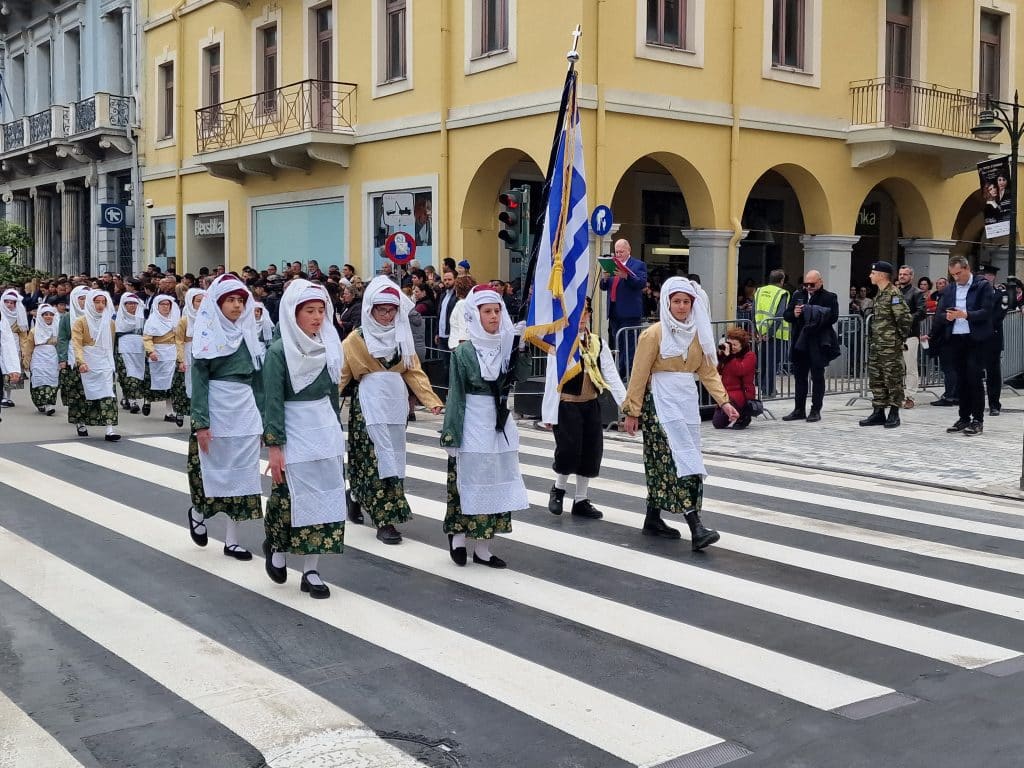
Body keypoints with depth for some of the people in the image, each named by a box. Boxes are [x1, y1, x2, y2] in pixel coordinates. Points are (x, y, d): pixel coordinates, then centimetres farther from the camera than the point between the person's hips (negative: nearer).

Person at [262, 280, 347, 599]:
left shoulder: (329, 346, 7)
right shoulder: (279, 352, -9)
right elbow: (273, 402, -11)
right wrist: (273, 447, -15)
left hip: (327, 432, 6)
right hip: (295, 434, -5)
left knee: (324, 500, 3)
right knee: (292, 499, -3)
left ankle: (312, 571, 10)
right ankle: (277, 548, 26)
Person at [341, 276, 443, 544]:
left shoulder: (402, 336, 11)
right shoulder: (357, 339, -1)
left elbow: (414, 372, 7)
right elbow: (341, 373, -2)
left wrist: (431, 400, -3)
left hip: (396, 401, 5)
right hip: (369, 402, -5)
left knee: (393, 457, 11)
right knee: (378, 457, -10)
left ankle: (358, 500, 33)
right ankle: (384, 520, -8)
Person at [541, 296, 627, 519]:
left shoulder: (598, 343, 6)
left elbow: (611, 375, 1)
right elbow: (552, 380, -8)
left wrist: (626, 403, -10)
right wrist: (549, 413, -10)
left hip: (591, 405, 5)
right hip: (567, 405, -5)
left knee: (592, 452, 7)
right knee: (569, 449, -11)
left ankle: (581, 500, 22)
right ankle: (558, 489, 19)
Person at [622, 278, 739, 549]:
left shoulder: (698, 333, 10)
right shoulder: (654, 334, -7)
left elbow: (708, 371, 10)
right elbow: (639, 375, -6)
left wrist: (724, 402, -1)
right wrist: (632, 412, -7)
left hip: (688, 400, 6)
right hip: (661, 401, -6)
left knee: (664, 462, 10)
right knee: (680, 458, -14)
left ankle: (653, 519, 22)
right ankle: (696, 529, -20)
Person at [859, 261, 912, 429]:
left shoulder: (894, 294, -14)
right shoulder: (879, 295, 14)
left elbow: (905, 318, -18)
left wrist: (900, 337, -9)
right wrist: (871, 340, 16)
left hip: (890, 347, -9)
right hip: (875, 346, 9)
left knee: (893, 380, -1)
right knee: (876, 380, 11)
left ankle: (894, 414, 5)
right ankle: (878, 412, 17)